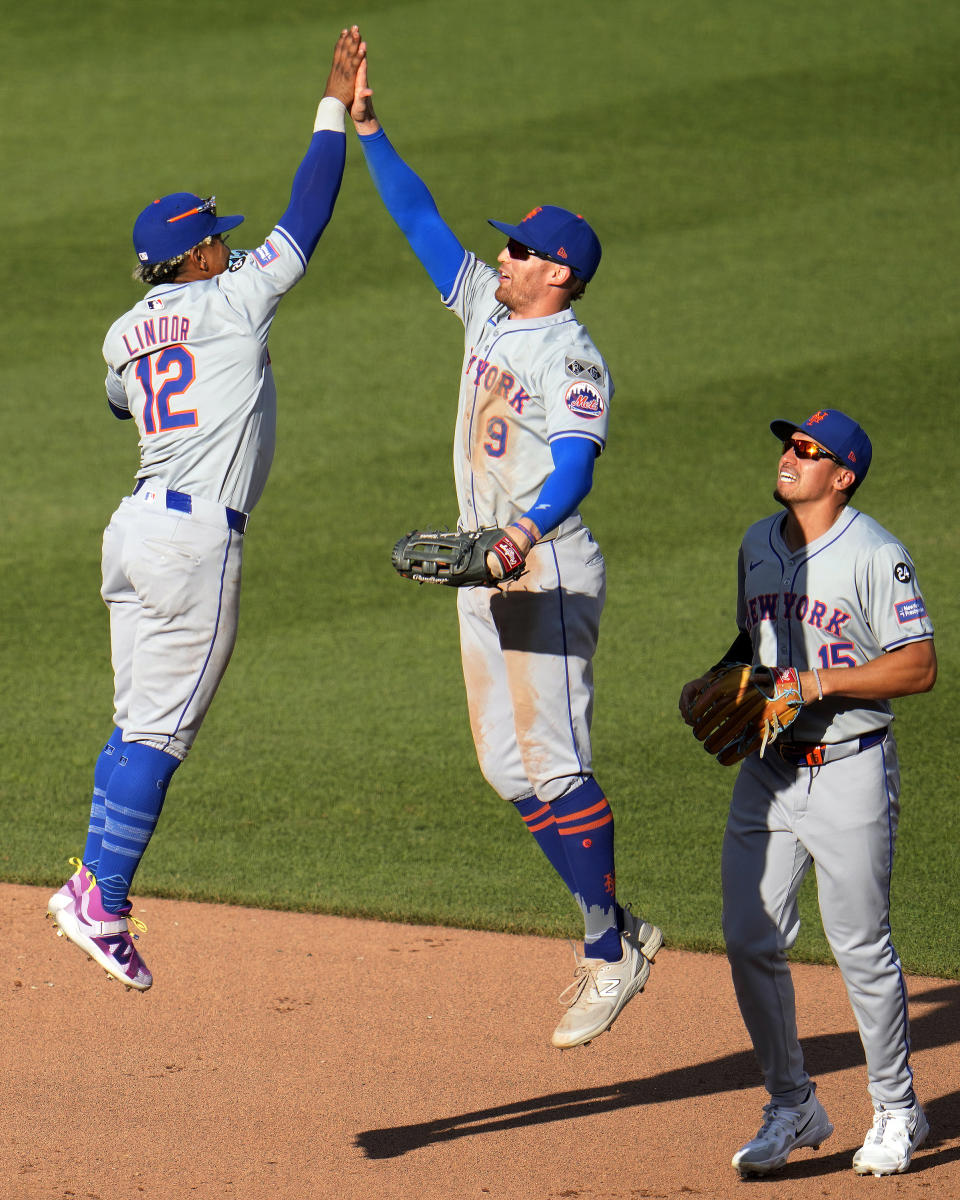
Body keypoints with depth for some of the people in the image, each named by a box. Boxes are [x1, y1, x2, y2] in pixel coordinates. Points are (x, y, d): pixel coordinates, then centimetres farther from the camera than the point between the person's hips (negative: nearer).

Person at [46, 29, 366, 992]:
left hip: (138, 526, 8)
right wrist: (335, 109, 3)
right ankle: (103, 900, -8)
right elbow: (306, 219, -3)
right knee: (160, 730, -6)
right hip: (197, 533, -8)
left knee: (139, 726, 13)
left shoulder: (125, 335, 14)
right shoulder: (231, 302, -5)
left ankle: (96, 885, 12)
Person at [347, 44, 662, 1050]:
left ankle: (610, 955, -6)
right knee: (508, 767, 9)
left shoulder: (574, 359, -14)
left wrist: (528, 531, -46)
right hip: (486, 573, 9)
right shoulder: (487, 310, 11)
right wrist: (367, 132, 12)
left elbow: (574, 467, -27)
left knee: (552, 761, -11)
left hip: (548, 571, -9)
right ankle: (613, 926, 16)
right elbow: (423, 224, 16)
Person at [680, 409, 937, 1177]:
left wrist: (818, 683, -21)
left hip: (849, 769, -7)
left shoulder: (876, 555, -12)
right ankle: (793, 1108, 17)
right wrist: (716, 682, 6)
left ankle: (897, 1113, 15)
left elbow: (919, 667, -15)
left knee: (860, 946, -1)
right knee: (750, 940, 3)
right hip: (767, 769, 7)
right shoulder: (759, 544, 11)